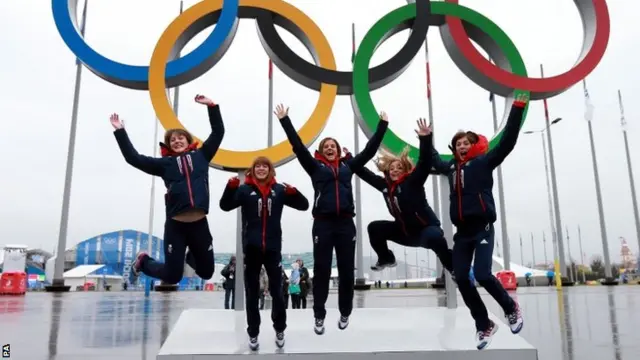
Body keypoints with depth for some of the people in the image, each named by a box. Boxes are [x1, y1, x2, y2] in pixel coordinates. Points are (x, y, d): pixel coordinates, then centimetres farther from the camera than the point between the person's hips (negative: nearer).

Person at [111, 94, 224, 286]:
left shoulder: (201, 155, 13)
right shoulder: (165, 163, 9)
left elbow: (218, 132, 14)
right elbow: (133, 158, 6)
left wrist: (211, 106, 10)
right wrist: (120, 131, 6)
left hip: (200, 223, 2)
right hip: (175, 225, -2)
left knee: (206, 272, 11)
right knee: (172, 276, 3)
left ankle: (189, 256, 45)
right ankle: (143, 261, 34)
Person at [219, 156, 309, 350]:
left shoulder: (279, 189, 3)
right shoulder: (245, 189, -1)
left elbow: (303, 205, 0)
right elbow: (225, 206, -13)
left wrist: (294, 193, -20)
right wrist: (231, 187, -30)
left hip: (273, 248, 1)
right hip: (251, 248, -1)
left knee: (276, 291, 9)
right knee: (252, 293, 9)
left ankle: (279, 330, 26)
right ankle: (253, 334, 20)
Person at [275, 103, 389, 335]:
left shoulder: (348, 165, 13)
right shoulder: (315, 166, 7)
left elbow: (370, 149, 14)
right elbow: (298, 146, 0)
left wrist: (382, 125, 15)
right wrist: (285, 120, -4)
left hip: (346, 223, 2)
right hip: (323, 223, -2)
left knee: (347, 270, 8)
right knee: (321, 270, 2)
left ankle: (345, 313, 24)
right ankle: (319, 316, 13)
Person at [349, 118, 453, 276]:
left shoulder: (413, 180, -14)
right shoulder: (385, 184, 1)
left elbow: (425, 163, -29)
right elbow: (366, 174, 11)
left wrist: (425, 139, -41)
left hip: (426, 227, -7)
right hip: (404, 231, 7)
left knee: (435, 237, -39)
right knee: (374, 228, 2)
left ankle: (456, 268, -16)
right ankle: (386, 259, 22)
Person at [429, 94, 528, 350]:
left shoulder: (483, 162, 1)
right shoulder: (451, 167, 15)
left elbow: (507, 141, -9)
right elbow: (434, 160, 36)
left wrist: (517, 109, -13)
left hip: (482, 228, -6)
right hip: (462, 232, 6)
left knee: (482, 275, -18)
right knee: (462, 280, 1)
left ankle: (511, 308, 12)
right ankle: (484, 326, 18)